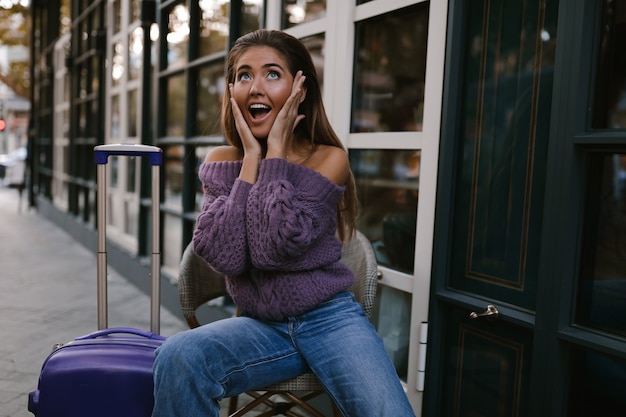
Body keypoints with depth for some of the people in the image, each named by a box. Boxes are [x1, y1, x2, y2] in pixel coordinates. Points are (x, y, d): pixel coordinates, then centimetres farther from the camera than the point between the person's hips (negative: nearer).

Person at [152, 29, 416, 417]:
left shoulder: (328, 159, -7)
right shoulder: (221, 162, 0)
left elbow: (276, 248, -21)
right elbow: (225, 256, -16)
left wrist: (275, 152, -16)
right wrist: (251, 156, -14)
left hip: (329, 319, -1)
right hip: (261, 326, 2)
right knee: (177, 357, -27)